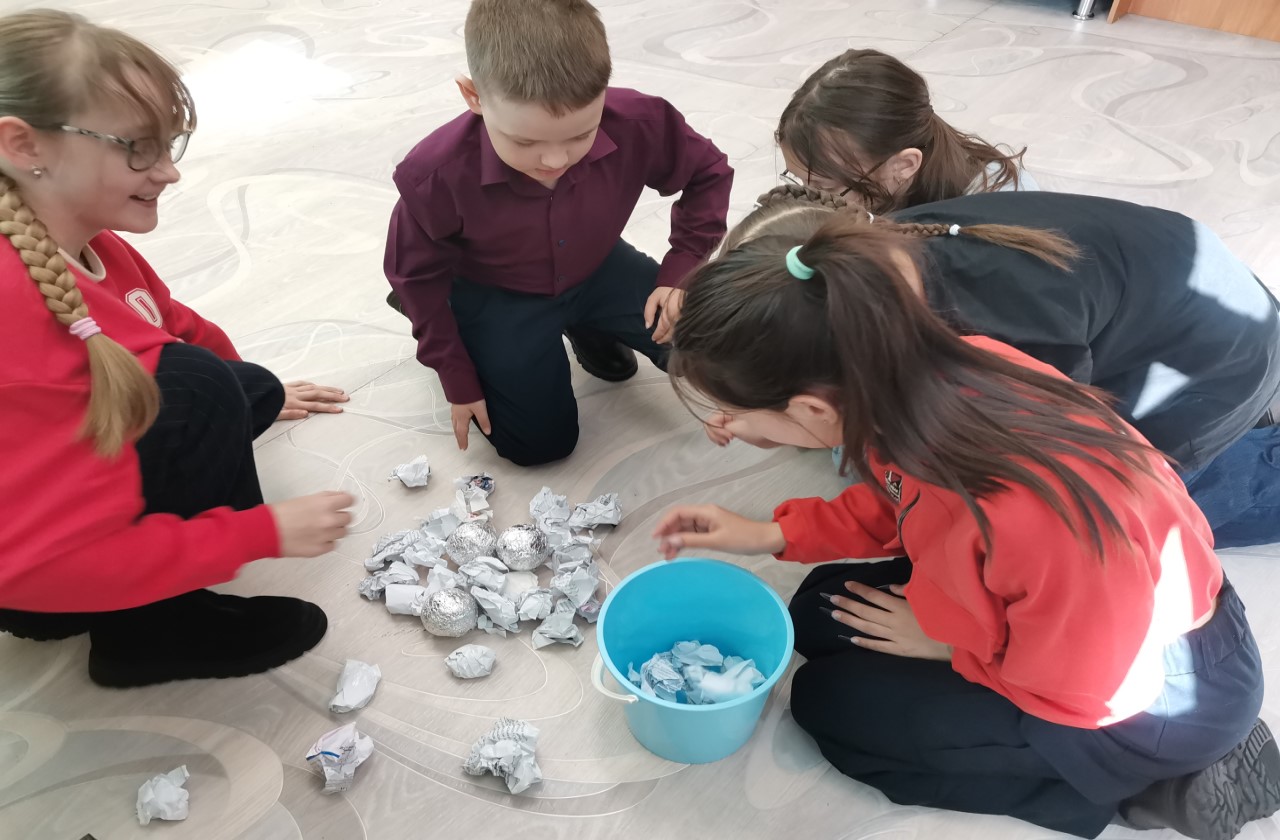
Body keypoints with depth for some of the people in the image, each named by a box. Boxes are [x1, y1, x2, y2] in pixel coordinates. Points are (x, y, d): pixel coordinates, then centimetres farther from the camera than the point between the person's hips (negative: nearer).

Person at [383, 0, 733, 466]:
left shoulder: (638, 124, -29)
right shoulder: (437, 174, -32)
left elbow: (709, 173, -8)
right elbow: (416, 275, -13)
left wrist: (681, 269, -18)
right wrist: (458, 379, -6)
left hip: (597, 271, 3)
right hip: (494, 297, -2)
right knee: (537, 443, -1)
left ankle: (586, 325, 19)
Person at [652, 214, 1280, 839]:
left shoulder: (1028, 517, -43)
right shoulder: (938, 375, -23)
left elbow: (1079, 690, -21)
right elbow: (895, 501, 0)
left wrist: (947, 645, -7)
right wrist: (773, 535, -4)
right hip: (1066, 617, 7)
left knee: (829, 700, -3)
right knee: (821, 615, 10)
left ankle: (1148, 789, 3)